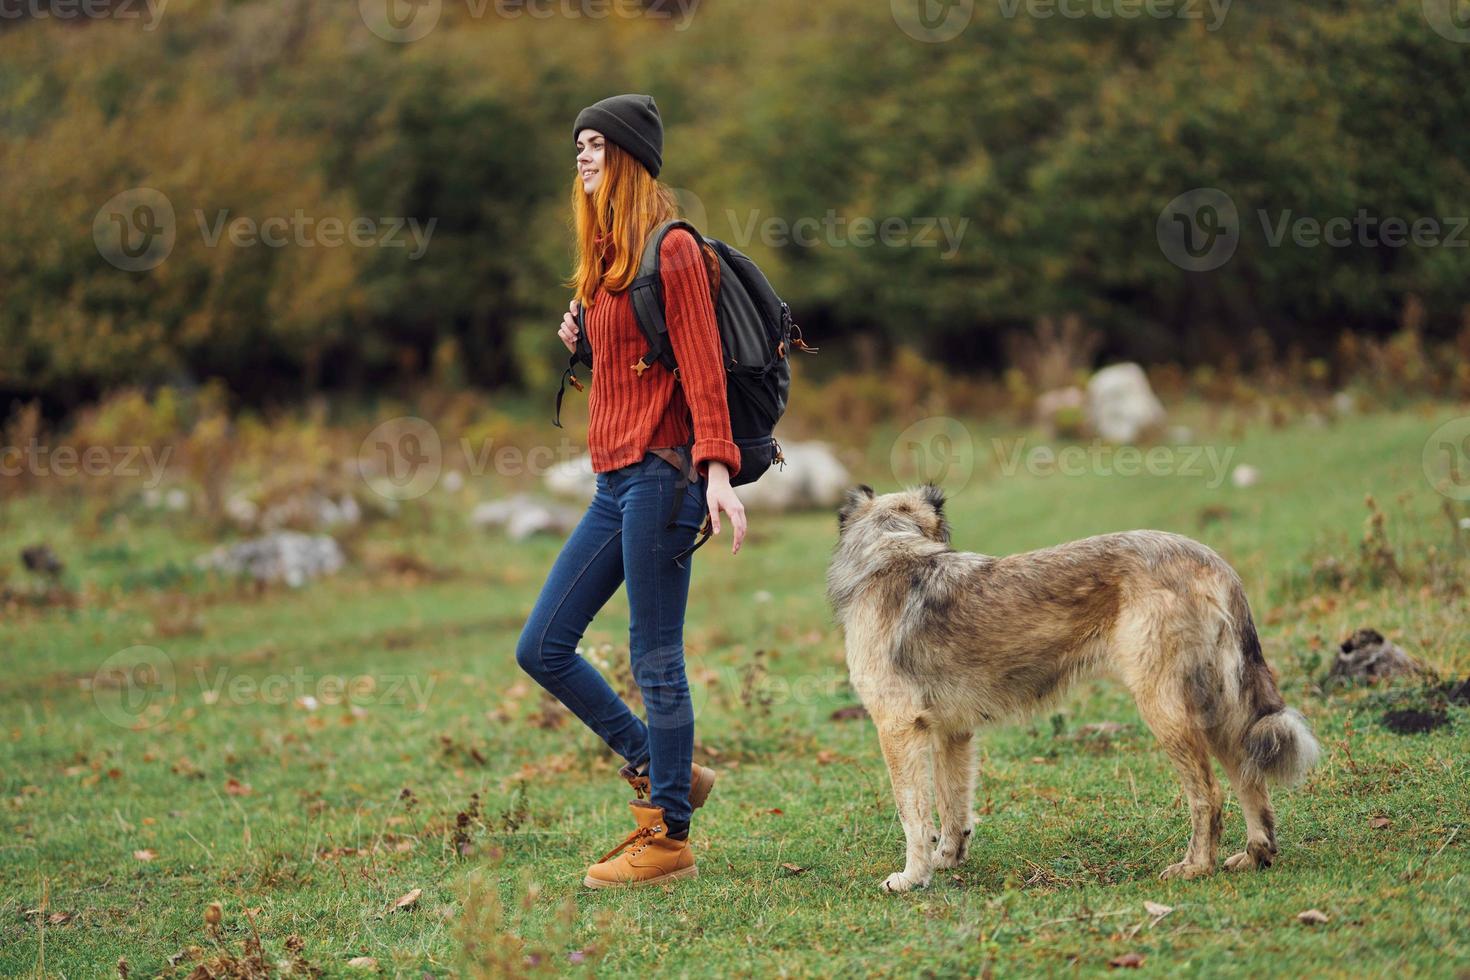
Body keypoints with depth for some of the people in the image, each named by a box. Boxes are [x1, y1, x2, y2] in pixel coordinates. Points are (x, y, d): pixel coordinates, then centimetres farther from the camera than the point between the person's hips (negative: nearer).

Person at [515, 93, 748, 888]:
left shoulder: (672, 249, -8)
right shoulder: (605, 258, 19)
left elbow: (701, 364, -15)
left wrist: (717, 468, -24)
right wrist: (581, 339, 6)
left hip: (662, 472, -9)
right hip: (614, 479, 9)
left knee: (655, 659, -5)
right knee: (541, 649, 7)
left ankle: (669, 839, 3)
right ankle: (663, 774, 19)